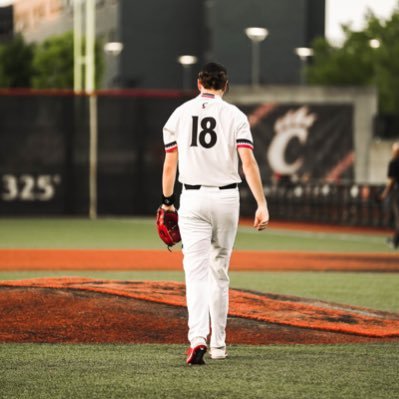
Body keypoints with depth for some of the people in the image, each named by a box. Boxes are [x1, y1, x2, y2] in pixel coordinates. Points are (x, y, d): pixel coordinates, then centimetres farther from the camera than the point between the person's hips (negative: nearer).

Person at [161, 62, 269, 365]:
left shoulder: (180, 114, 4)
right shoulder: (234, 115, -1)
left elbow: (170, 164, 4)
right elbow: (248, 161, -11)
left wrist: (167, 201, 15)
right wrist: (262, 204, -14)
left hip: (193, 198, 0)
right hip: (226, 198, 0)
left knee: (197, 271, -7)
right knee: (219, 272, 13)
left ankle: (198, 338, -27)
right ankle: (218, 343, 18)